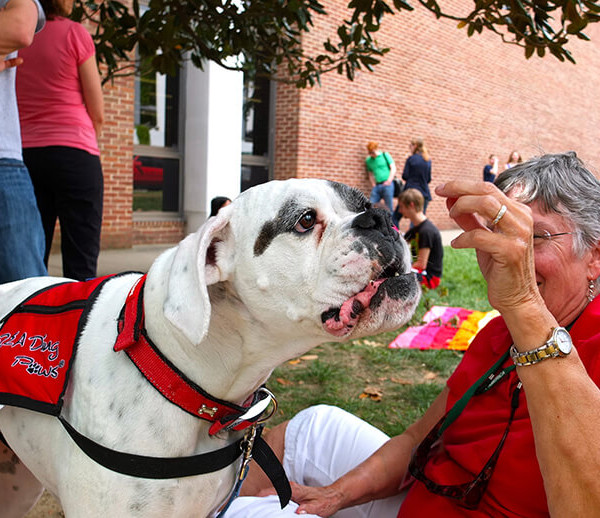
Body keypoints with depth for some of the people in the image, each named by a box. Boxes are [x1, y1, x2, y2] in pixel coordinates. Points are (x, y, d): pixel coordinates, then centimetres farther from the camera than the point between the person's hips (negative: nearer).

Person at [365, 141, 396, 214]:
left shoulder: (385, 155, 3)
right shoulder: (368, 160, 13)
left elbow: (393, 168, 0)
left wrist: (389, 181, -8)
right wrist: (373, 185, 6)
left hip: (387, 184, -4)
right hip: (376, 186, 4)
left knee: (389, 207, -4)